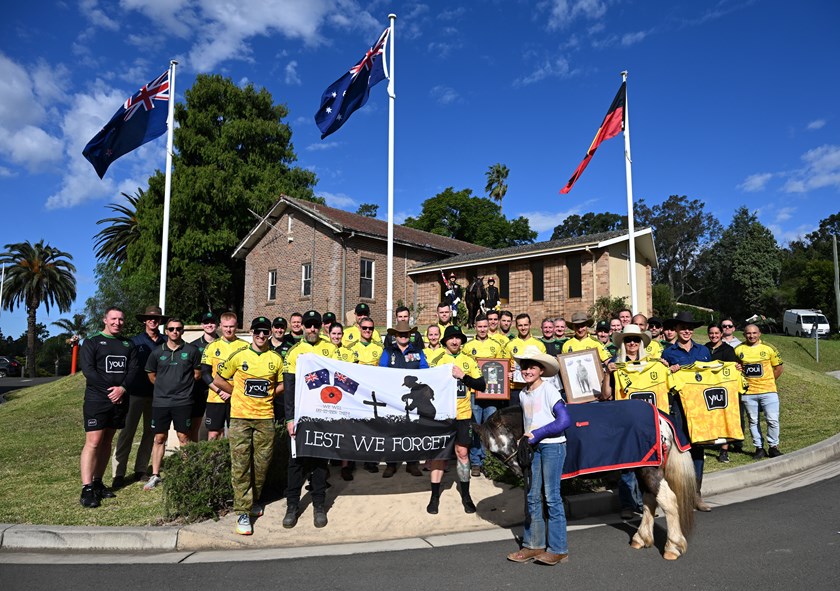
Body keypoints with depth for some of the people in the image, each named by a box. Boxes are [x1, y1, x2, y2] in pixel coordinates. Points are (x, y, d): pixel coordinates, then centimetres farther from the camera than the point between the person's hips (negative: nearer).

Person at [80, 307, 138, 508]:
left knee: (107, 441, 9)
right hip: (96, 399, -5)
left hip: (119, 400, 5)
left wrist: (122, 388, -14)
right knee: (93, 442, -10)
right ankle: (87, 489, -10)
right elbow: (88, 369, -10)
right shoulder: (92, 342, 1)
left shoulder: (128, 345, 13)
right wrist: (109, 389, -17)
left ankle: (97, 483, 18)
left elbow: (133, 369, 4)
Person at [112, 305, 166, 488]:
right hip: (135, 393, -2)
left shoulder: (166, 342, 4)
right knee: (127, 433, -2)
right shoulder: (135, 342, 3)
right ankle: (119, 474, 4)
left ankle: (141, 470, 19)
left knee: (150, 432, 8)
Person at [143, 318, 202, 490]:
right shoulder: (157, 352, 4)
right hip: (160, 402, 2)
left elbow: (197, 374, 9)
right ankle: (155, 476, 18)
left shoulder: (191, 351, -1)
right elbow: (151, 375, 14)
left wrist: (183, 385, 6)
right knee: (159, 438, 8)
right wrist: (164, 387, 10)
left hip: (183, 401, -2)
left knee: (184, 438, 4)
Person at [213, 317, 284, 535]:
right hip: (240, 417, -2)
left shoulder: (276, 359, 3)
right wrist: (240, 393, 5)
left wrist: (267, 395, 3)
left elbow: (282, 384, 16)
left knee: (262, 463, 9)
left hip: (265, 417, 2)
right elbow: (218, 380, 6)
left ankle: (255, 500, 30)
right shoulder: (238, 356, -1)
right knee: (240, 465, -3)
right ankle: (243, 512, 3)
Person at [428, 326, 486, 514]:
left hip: (462, 414, 0)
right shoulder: (439, 362, 3)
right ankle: (435, 496, 15)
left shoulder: (469, 361, 4)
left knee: (462, 452, 6)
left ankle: (466, 495, 21)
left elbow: (482, 386, -2)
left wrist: (462, 376, -14)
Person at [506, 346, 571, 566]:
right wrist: (526, 438, 5)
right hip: (534, 447, 7)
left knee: (551, 496, -3)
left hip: (552, 446, -7)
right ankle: (533, 545, 19)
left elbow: (564, 420, -18)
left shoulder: (549, 390, -12)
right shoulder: (523, 394, 8)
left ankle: (558, 549, 8)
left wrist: (538, 434, -17)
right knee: (533, 496, 9)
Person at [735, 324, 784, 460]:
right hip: (748, 393, 1)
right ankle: (759, 448, 19)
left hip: (768, 391, -1)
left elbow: (778, 368, 8)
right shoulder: (738, 350, 2)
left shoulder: (769, 348, 0)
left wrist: (767, 381, 6)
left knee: (773, 420, -2)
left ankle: (773, 447, 15)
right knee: (753, 421, 8)